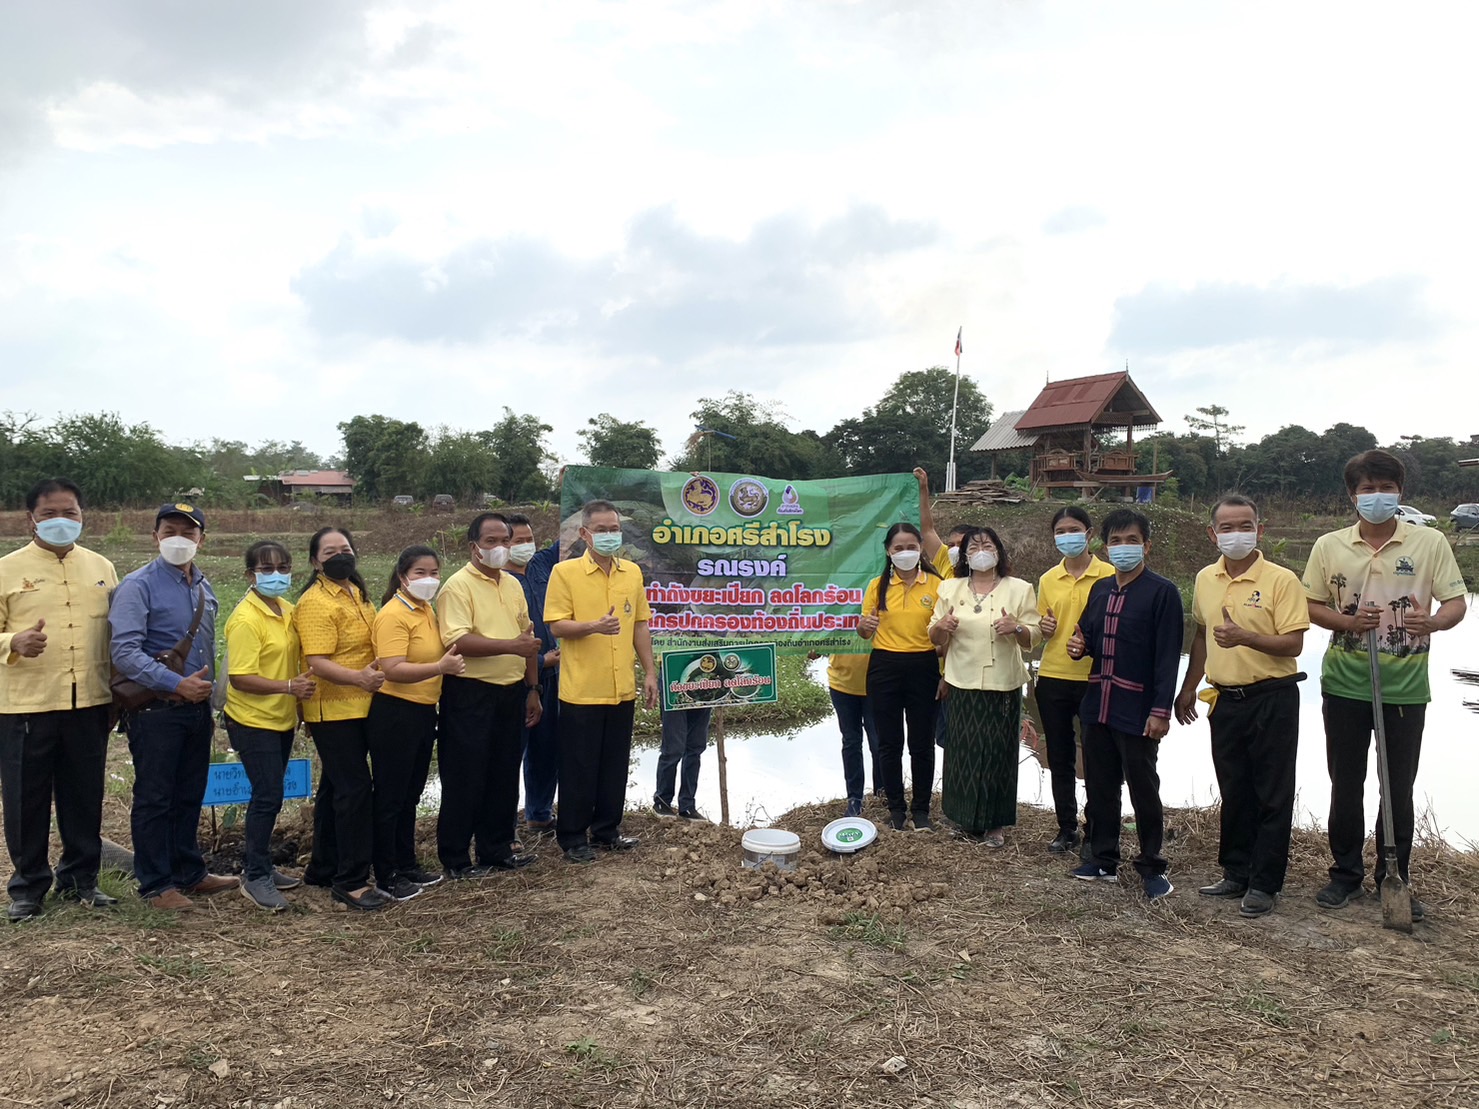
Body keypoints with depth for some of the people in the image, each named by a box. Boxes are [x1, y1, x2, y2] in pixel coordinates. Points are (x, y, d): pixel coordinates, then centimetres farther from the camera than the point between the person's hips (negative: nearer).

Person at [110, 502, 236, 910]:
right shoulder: (138, 586, -10)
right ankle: (156, 885, 16)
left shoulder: (204, 588, 11)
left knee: (190, 797, 16)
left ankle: (190, 872, 29)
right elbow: (124, 651, -19)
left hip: (197, 708, 6)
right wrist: (177, 684, -21)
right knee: (154, 800, 4)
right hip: (156, 710, -6)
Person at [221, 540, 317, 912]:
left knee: (269, 795, 16)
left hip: (282, 718, 8)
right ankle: (255, 878, 8)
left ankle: (258, 864, 30)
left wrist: (298, 700, 15)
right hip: (253, 722, -8)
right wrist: (289, 686, -29)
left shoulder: (287, 610, 6)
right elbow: (240, 678, -22)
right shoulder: (245, 620, -18)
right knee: (267, 796, -5)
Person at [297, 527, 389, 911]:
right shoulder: (316, 602, -16)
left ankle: (322, 868, 29)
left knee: (335, 788, 17)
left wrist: (377, 673, 12)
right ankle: (351, 881, -1)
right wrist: (358, 677, -34)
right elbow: (317, 662, -24)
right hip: (332, 710, -9)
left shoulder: (356, 593, 11)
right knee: (355, 789, -9)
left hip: (359, 707, 9)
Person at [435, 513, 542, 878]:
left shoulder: (513, 585, 13)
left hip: (511, 693, 7)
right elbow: (458, 641, -23)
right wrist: (511, 645, -29)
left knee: (504, 775, 14)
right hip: (470, 695, -7)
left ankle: (497, 850, 28)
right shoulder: (458, 586, -10)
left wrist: (532, 689, 15)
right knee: (465, 779, 2)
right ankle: (455, 859, 14)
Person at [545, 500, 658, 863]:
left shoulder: (633, 572, 8)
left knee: (615, 765, 13)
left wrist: (650, 672, 10)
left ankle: (606, 830, 28)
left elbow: (640, 625, 13)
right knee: (579, 768, 4)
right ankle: (572, 837, 17)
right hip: (581, 691, -5)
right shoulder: (565, 572, -7)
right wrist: (595, 626, -27)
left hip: (622, 689, 5)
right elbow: (556, 626, -11)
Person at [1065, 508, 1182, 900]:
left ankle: (1152, 867, 16)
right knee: (1099, 787, 14)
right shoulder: (1099, 589, 11)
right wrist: (1079, 645, -2)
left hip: (1137, 711, -6)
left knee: (1144, 791, 3)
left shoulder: (1162, 592, -9)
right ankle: (1103, 860, 26)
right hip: (1097, 706, 7)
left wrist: (1161, 710, -19)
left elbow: (1168, 657, -14)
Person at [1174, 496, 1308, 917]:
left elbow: (1292, 645, -16)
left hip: (1271, 698, -6)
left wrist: (1245, 637, -31)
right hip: (1225, 700, 6)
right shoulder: (1205, 579, 7)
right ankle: (1237, 873, 26)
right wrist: (1188, 688, 20)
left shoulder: (1281, 580, -11)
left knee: (1272, 795, 3)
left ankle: (1264, 883, 12)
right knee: (1234, 793, 14)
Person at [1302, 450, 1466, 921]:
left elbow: (1456, 602, -1)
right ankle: (1346, 873, 25)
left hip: (1405, 687, -1)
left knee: (1399, 789, 9)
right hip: (1346, 685, 1)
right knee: (1345, 785, 10)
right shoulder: (1328, 546, 1)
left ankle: (1394, 879, 24)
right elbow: (1311, 606, 4)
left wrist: (1434, 621, -24)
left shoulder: (1430, 542, -2)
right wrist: (1348, 621, -15)